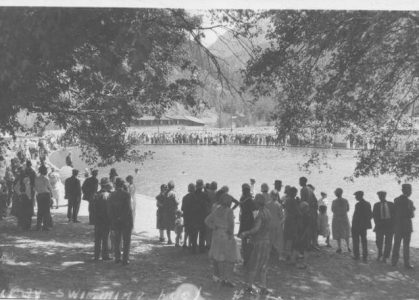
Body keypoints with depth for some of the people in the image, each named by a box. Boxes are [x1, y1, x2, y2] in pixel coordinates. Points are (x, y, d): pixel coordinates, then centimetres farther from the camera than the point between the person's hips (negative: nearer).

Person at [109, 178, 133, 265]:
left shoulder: (112, 195, -3)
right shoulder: (126, 194, -14)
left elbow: (110, 209, -1)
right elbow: (127, 208, -18)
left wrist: (112, 221, 4)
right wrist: (122, 218, -8)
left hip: (115, 221, 4)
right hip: (126, 221, -4)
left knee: (117, 239, 18)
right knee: (126, 240, 5)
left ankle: (117, 258, 21)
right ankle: (125, 260, 3)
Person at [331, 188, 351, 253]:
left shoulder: (334, 201, -13)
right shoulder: (345, 201, -6)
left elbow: (333, 210, -3)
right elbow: (348, 209, 4)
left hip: (336, 218, -2)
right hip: (344, 218, 3)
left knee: (338, 234, 6)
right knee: (346, 234, 18)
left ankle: (339, 248, 2)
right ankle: (348, 247, 17)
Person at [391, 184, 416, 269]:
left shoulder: (396, 200, 1)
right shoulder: (409, 202, -16)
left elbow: (393, 213, 5)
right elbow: (411, 215, -14)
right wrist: (413, 209, 5)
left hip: (397, 226, 5)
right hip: (406, 226, -5)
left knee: (396, 244, 15)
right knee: (406, 245, 3)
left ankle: (394, 261, 19)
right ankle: (407, 263, 4)